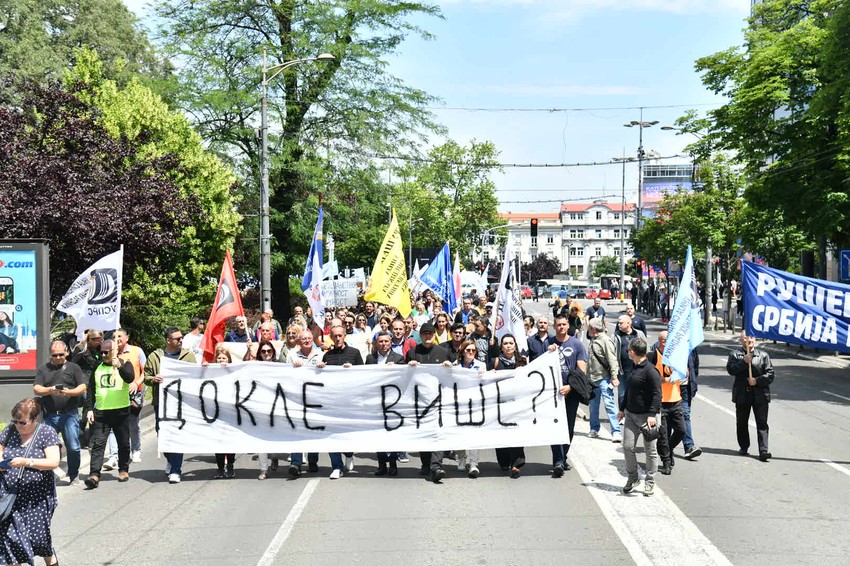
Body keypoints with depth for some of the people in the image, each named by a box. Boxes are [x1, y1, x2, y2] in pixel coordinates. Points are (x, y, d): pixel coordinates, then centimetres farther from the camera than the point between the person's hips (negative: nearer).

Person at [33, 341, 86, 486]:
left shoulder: (73, 368, 10)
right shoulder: (43, 369, 15)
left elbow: (82, 387, 2)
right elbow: (36, 389, 5)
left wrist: (69, 392, -18)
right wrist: (49, 390, -15)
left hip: (69, 415, -2)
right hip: (49, 415, 2)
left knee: (73, 447, -3)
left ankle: (73, 476, 11)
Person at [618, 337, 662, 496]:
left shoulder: (650, 370, -15)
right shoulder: (634, 368, 12)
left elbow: (657, 394, -17)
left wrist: (652, 414, -22)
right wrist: (622, 409, 25)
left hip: (646, 416, -7)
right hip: (631, 415, 8)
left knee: (650, 450, 5)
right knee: (627, 446, 3)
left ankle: (650, 482, 16)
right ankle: (632, 478, 18)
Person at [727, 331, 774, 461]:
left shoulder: (763, 355, 8)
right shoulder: (735, 355, 8)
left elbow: (770, 374, 2)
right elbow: (730, 369, -9)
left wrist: (757, 380, -12)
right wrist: (744, 361, -17)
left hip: (760, 395, -1)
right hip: (742, 394, 1)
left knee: (762, 423, -7)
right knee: (741, 423, 11)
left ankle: (763, 450, -11)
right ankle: (744, 447, 26)